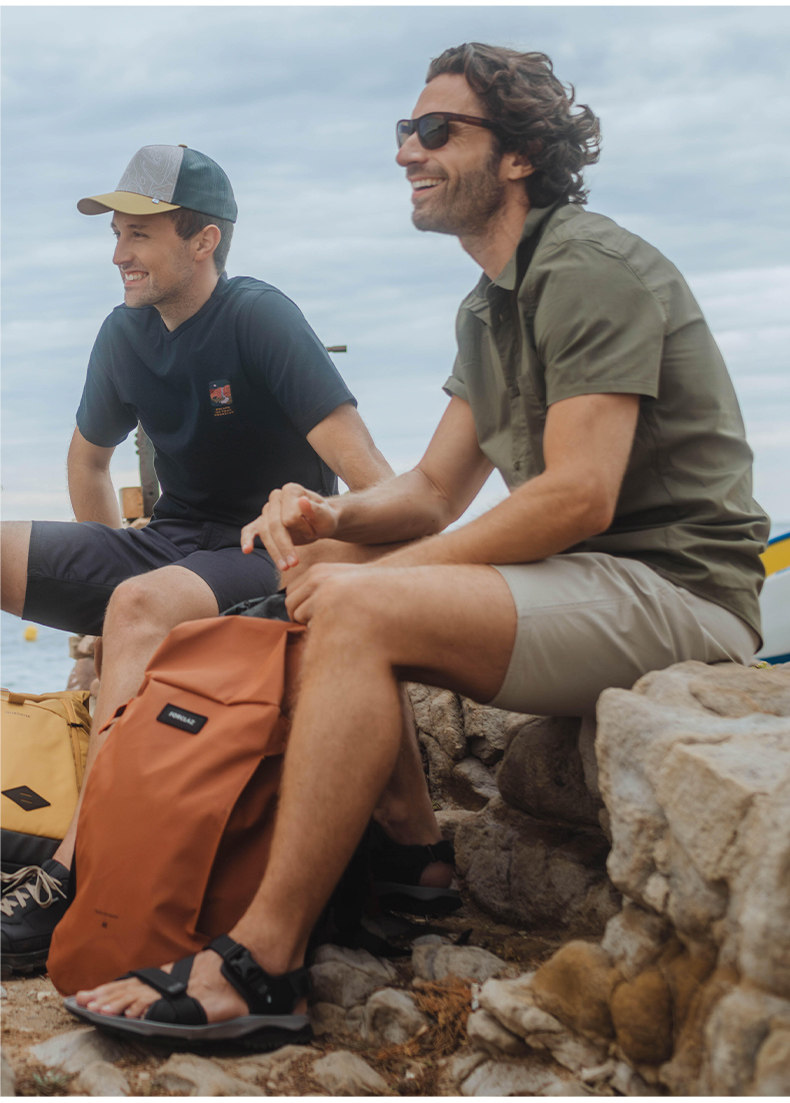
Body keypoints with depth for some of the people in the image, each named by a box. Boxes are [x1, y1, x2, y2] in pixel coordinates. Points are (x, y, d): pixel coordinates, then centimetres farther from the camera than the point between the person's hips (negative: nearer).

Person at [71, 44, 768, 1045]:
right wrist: (330, 515, -6)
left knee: (360, 612, -26)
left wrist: (379, 571, -17)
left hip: (676, 589, -10)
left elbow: (577, 497, -21)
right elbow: (432, 492, 16)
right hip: (588, 584, 10)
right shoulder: (491, 308, 19)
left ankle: (260, 962, -23)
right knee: (328, 594, 5)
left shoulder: (590, 268, -12)